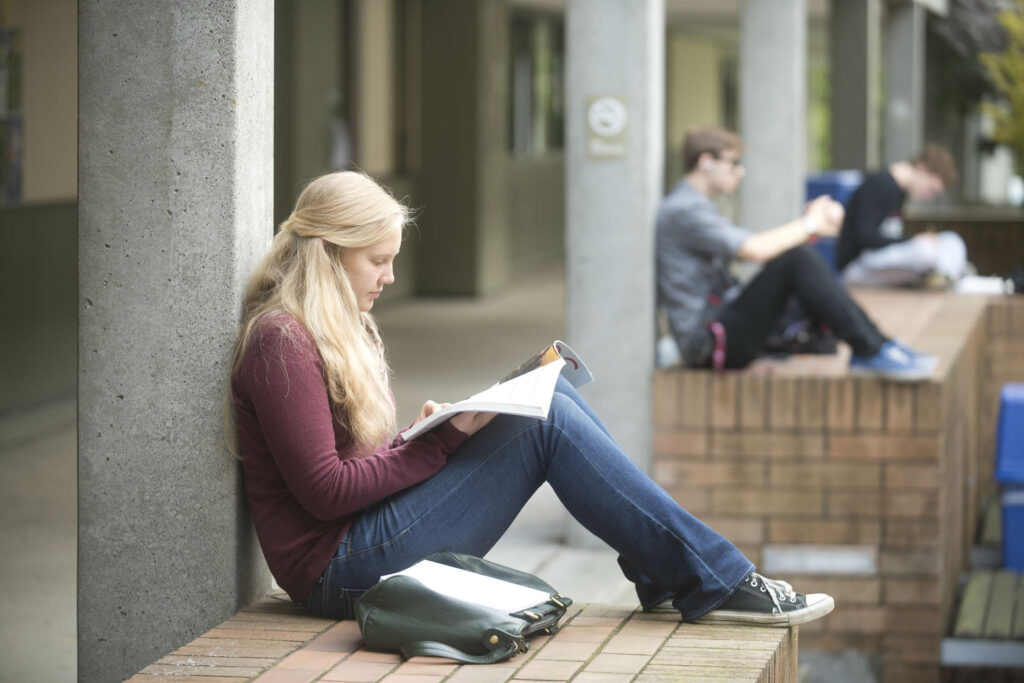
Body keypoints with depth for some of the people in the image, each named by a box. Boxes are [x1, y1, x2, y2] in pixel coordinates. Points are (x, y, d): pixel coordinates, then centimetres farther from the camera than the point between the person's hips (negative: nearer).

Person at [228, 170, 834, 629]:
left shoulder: (340, 328, 18)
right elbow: (325, 490, -19)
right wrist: (442, 441, -15)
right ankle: (716, 583, -14)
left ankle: (664, 572, -2)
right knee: (548, 423, -16)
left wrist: (425, 435, -2)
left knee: (553, 398, 1)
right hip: (345, 571, -10)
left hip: (374, 532, 10)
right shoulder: (282, 342, -15)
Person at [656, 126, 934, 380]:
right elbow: (756, 250, -24)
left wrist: (815, 221, 3)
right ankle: (873, 351, -20)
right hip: (707, 345, -11)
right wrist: (809, 225, -8)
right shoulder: (682, 210, -13)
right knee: (797, 259, -21)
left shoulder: (695, 207, 22)